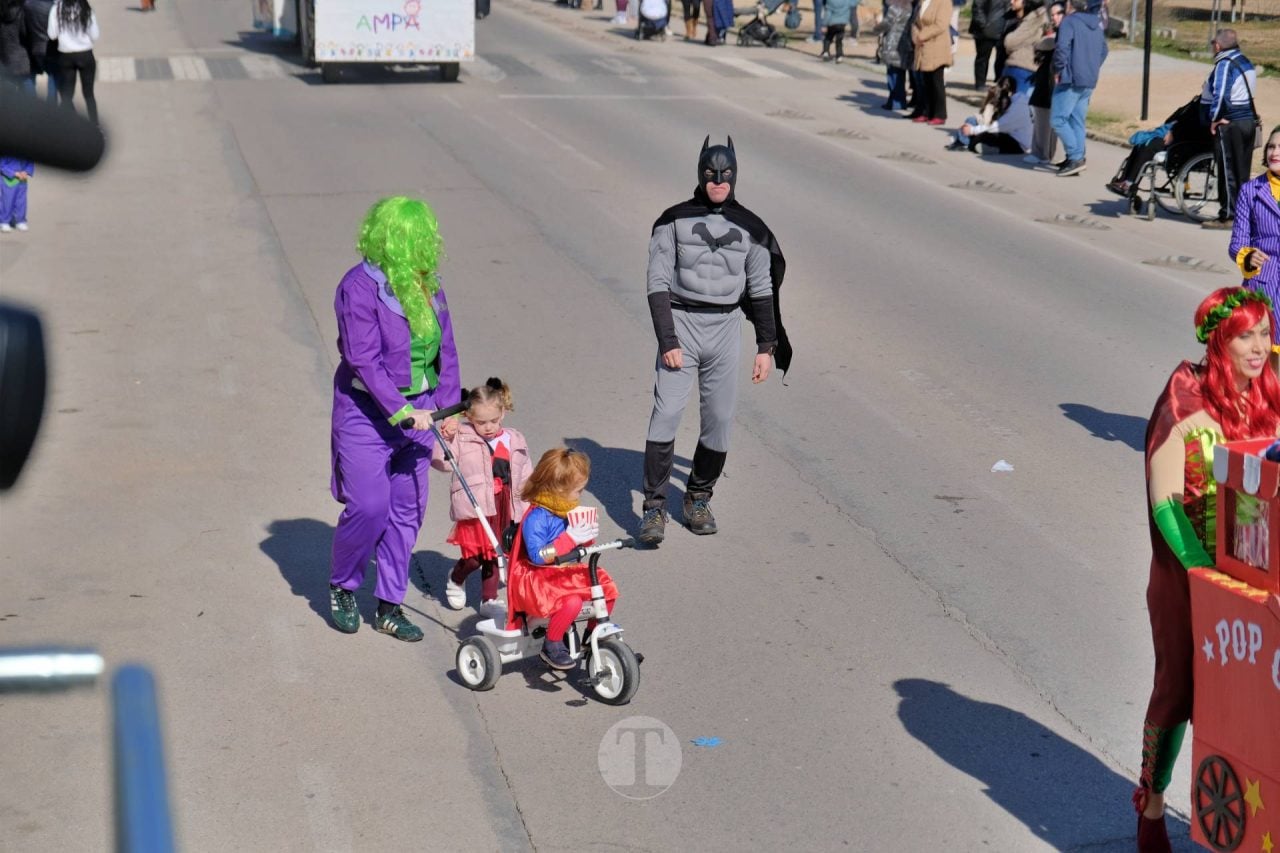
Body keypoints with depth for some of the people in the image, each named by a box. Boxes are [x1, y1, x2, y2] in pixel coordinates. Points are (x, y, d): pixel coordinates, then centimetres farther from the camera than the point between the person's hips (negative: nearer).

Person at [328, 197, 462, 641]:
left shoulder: (427, 284, 5)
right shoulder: (360, 287, -16)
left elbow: (446, 348, 10)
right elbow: (364, 359, -20)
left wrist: (448, 406, 3)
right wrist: (403, 412, -25)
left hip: (418, 410, 7)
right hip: (368, 412, -6)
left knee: (408, 509, 6)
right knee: (368, 507, -9)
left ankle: (389, 605, 17)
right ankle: (342, 588, 17)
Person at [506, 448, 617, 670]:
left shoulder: (568, 510, 5)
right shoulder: (536, 518, -21)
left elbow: (575, 545, 15)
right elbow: (538, 556, -29)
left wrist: (587, 536, -8)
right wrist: (570, 539, -33)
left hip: (567, 571, 9)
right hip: (537, 578, -9)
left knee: (608, 588, -2)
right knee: (571, 602, -33)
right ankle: (551, 645, -10)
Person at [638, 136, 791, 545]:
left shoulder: (748, 228, 5)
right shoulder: (674, 221, -2)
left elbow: (762, 290, 11)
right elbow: (658, 284, -5)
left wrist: (766, 346, 8)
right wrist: (668, 341, -13)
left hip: (725, 328, 3)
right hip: (680, 325, -3)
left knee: (720, 419, 3)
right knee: (666, 413, -13)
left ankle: (698, 499, 21)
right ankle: (654, 507, -10)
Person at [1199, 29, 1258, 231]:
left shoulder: (1224, 65, -15)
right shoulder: (1245, 62, 14)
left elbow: (1220, 94, -25)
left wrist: (1215, 118, -16)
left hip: (1229, 124, -9)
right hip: (1248, 121, 9)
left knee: (1228, 171, -3)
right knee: (1242, 171, 13)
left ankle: (1228, 216, -1)